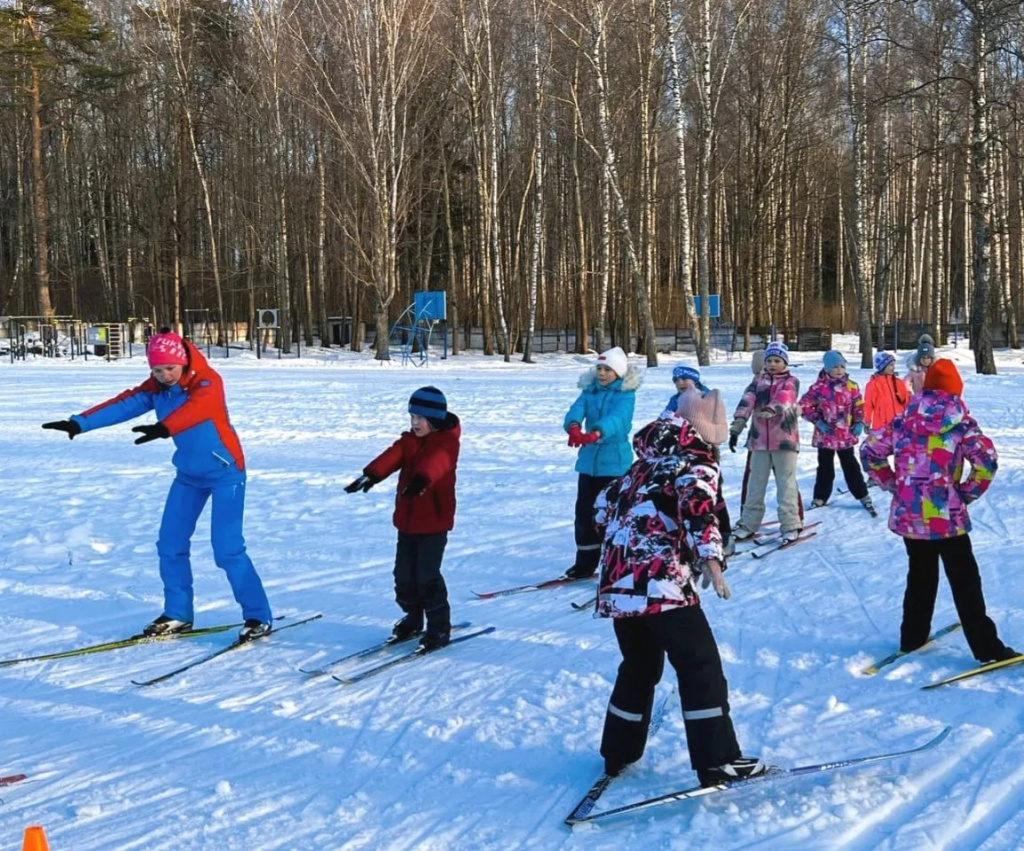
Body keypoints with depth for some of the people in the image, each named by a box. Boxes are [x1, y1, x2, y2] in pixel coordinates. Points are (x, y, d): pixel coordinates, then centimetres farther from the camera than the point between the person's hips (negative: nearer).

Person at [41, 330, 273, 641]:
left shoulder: (207, 382, -21)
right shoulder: (156, 388, -1)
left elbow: (194, 410, -41)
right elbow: (123, 405, -9)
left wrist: (163, 428, -60)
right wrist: (79, 423, -21)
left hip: (225, 471, -7)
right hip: (189, 473, 7)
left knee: (227, 549, -13)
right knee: (170, 545, 6)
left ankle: (259, 618, -2)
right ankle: (178, 615, 21)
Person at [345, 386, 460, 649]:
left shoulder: (447, 442, -12)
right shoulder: (409, 440, 9)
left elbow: (436, 462, -34)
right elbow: (392, 456, -10)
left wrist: (423, 479, -55)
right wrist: (372, 474, -28)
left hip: (434, 521, -7)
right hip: (407, 519, 7)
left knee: (427, 575, -7)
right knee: (404, 573, 13)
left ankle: (440, 628, 7)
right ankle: (413, 619, 33)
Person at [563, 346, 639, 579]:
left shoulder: (626, 395, -8)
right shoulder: (589, 391, 7)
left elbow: (617, 417, -27)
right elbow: (576, 409, -11)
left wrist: (596, 433, -47)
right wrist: (574, 427, -36)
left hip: (615, 462, -5)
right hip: (589, 460, 6)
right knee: (584, 511, 11)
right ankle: (585, 563, 24)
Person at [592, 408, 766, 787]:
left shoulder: (644, 464, 22)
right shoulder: (697, 463, 2)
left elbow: (605, 505, 33)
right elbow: (698, 506, -20)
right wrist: (711, 558, -31)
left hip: (617, 585, 8)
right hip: (663, 584, -7)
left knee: (638, 668, 22)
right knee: (701, 667, -1)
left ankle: (617, 755, 29)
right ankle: (717, 762, -3)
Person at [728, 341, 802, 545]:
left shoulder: (791, 381, 2)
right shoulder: (758, 381, 12)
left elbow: (785, 398, -20)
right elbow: (747, 401, -4)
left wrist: (771, 409, -42)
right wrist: (737, 425, -19)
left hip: (785, 440, -4)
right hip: (760, 439, 4)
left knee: (786, 483, -3)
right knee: (755, 483, 8)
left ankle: (791, 524, 2)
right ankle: (749, 523, 15)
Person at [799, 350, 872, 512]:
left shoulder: (851, 387, -1)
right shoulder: (819, 387, -10)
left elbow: (859, 406, 9)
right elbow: (805, 405, -7)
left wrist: (859, 422, -2)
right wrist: (817, 421, -13)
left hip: (846, 435, 2)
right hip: (825, 435, -2)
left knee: (851, 466, 11)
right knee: (825, 467, 10)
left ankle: (863, 496, 20)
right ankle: (820, 498, 21)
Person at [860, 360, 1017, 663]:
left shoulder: (904, 420, 5)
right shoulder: (960, 422, -6)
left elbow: (870, 451, 7)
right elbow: (986, 461, -17)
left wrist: (892, 484, 12)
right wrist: (968, 493, -4)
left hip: (907, 515, 4)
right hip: (946, 516, -4)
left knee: (920, 576, 21)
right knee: (964, 581, 2)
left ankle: (912, 637, 27)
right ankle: (986, 648, 4)